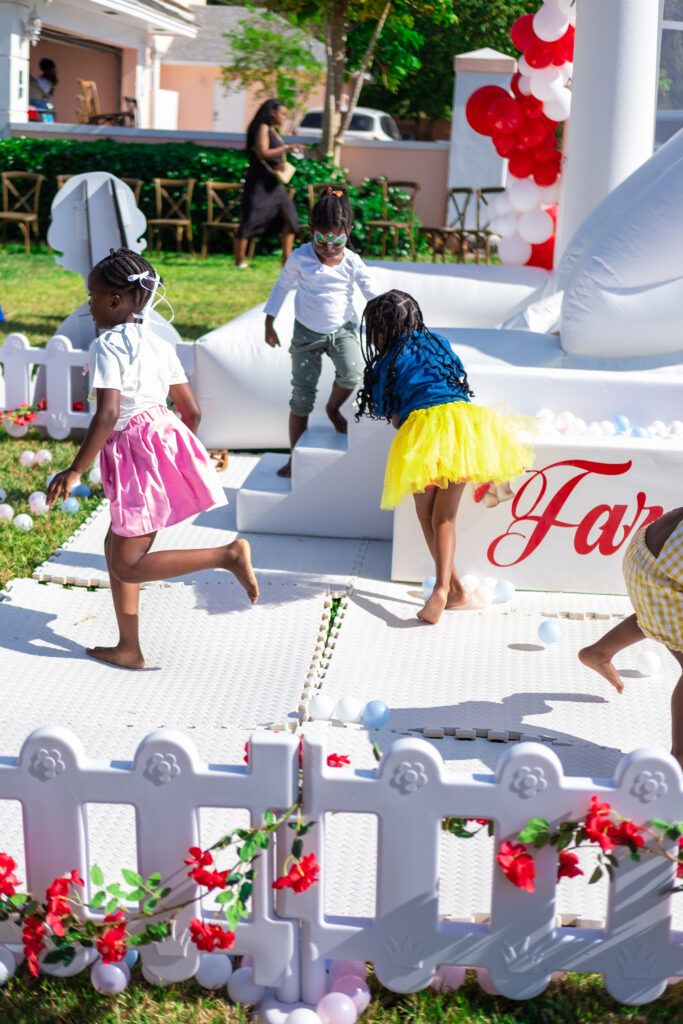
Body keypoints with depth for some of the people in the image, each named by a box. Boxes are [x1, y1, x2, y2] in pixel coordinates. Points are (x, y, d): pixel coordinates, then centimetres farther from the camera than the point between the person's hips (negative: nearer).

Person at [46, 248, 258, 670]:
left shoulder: (108, 346, -11)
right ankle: (129, 648, 21)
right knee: (116, 547, 17)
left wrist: (75, 470, -17)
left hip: (139, 455, -9)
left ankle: (229, 554, -15)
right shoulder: (159, 344, 12)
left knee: (129, 565, -4)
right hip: (164, 440, 9)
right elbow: (192, 410, 13)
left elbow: (107, 415, -22)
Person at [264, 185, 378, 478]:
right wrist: (269, 323, 5)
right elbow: (282, 286, 3)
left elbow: (372, 295, -1)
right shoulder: (300, 257, -12)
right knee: (301, 397, 1)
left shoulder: (352, 262, -11)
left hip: (342, 329, 0)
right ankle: (296, 457, 13)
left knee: (352, 372, -30)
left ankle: (333, 408, 3)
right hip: (307, 332, 0)